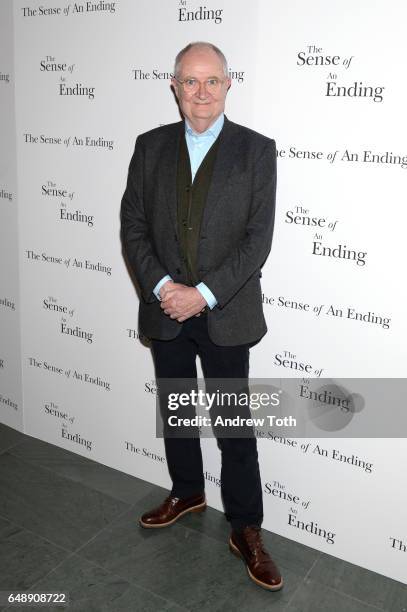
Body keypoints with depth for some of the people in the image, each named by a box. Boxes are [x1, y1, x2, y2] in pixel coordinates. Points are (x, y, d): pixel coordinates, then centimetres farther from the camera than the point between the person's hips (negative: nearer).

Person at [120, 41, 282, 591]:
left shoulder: (256, 150, -5)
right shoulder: (150, 147, 3)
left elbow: (258, 238, -10)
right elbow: (133, 226, 1)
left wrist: (204, 294, -18)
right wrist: (161, 287, -13)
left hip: (225, 314, -3)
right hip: (164, 308, 4)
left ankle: (246, 530, 22)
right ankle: (187, 492, 42)